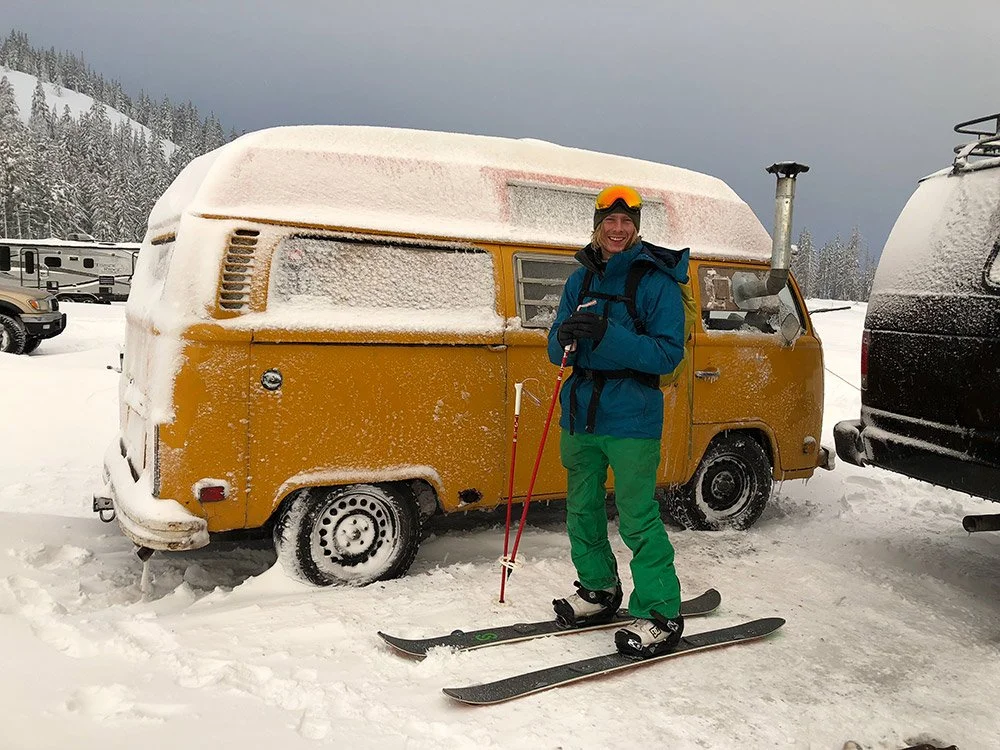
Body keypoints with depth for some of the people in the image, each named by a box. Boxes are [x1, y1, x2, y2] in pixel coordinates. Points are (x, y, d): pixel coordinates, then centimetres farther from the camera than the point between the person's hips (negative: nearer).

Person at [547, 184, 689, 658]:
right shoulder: (580, 280, 11)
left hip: (631, 418, -6)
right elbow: (557, 351, 9)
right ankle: (599, 590, 34)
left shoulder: (657, 281, -6)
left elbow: (668, 353, -13)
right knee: (582, 509, 15)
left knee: (637, 517, -7)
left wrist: (607, 335, -25)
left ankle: (662, 614, 7)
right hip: (580, 413, 6)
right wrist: (566, 337, -15)